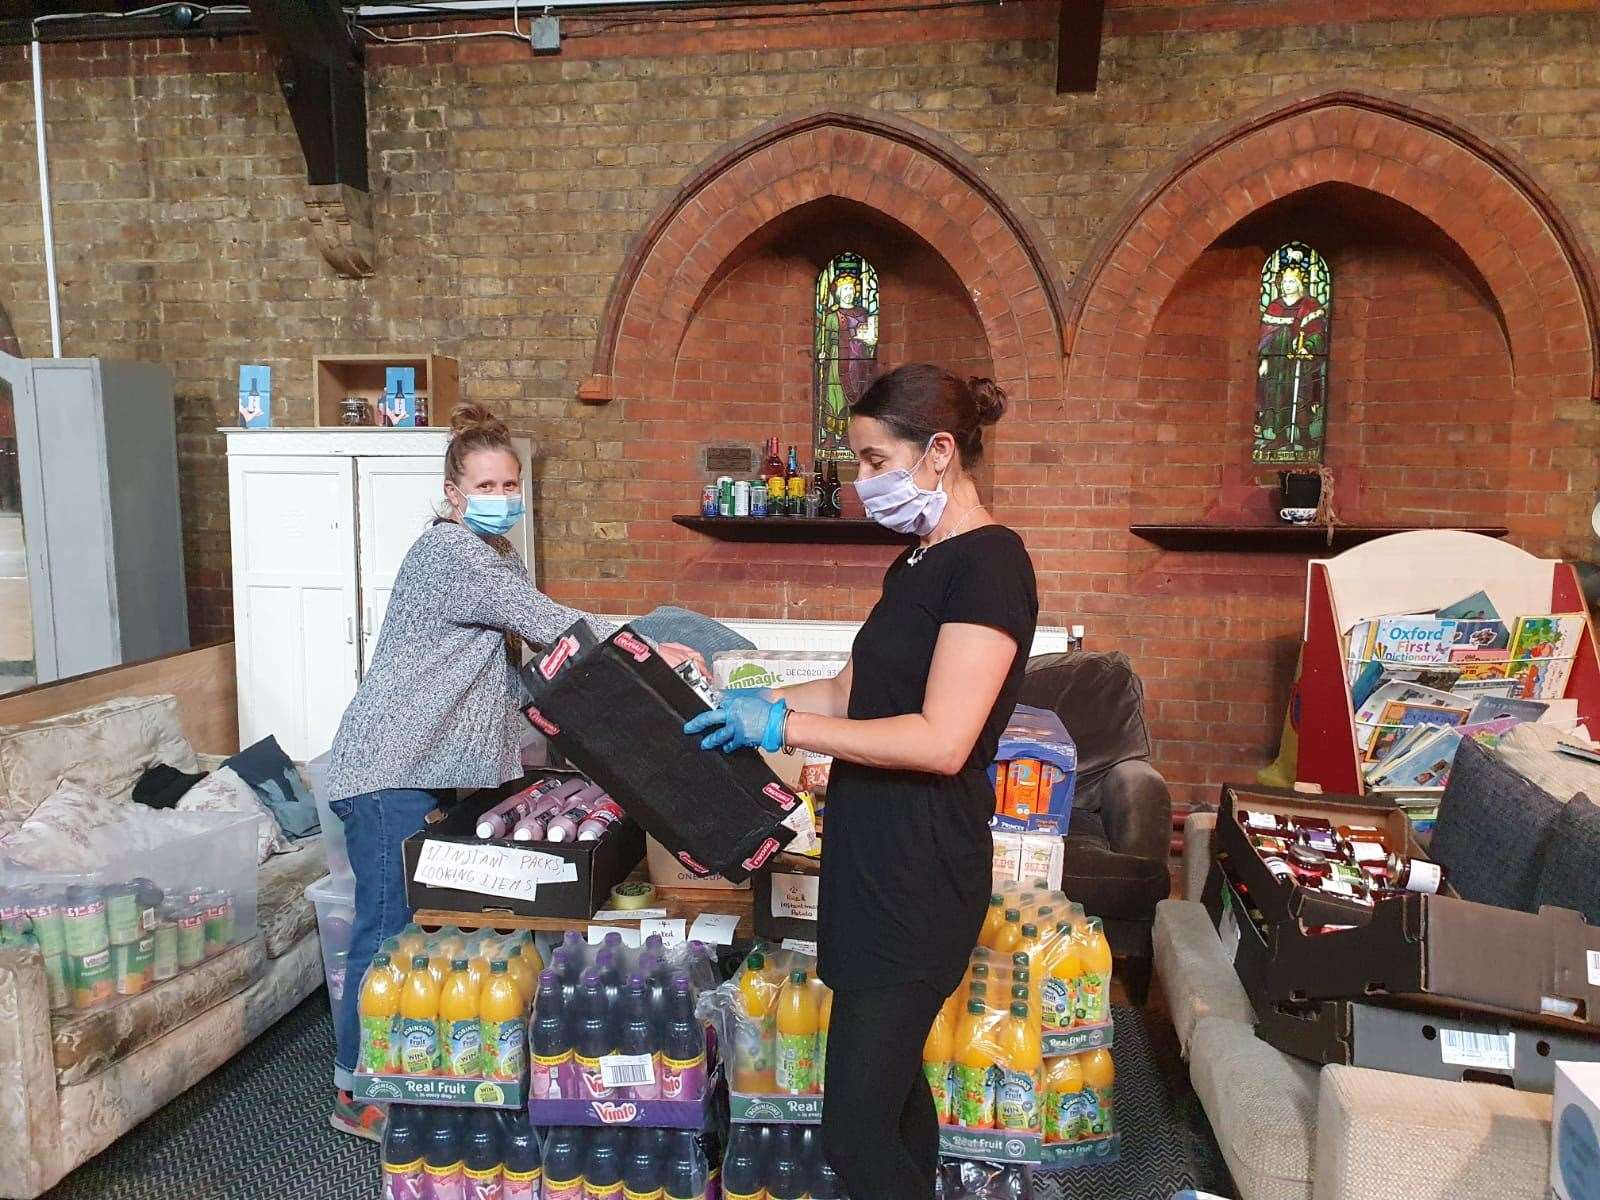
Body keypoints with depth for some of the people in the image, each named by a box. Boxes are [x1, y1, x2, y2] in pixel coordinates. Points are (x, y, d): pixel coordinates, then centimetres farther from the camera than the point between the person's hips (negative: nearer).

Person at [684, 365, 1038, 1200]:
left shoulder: (989, 563, -16)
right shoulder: (917, 564, 13)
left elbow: (941, 741, -24)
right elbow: (855, 690, 19)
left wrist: (782, 728, -21)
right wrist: (750, 704, 11)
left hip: (921, 875, -9)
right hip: (873, 858, 9)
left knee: (856, 1128, -3)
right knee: (891, 1082, 19)